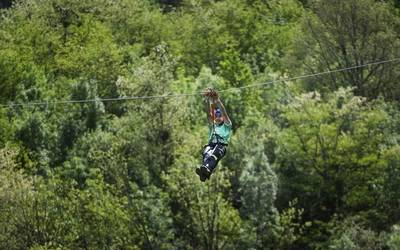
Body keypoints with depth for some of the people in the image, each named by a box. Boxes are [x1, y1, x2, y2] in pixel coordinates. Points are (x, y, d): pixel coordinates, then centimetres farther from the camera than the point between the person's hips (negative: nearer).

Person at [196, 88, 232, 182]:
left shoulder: (227, 125, 18)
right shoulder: (213, 125, 29)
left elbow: (224, 113, 2)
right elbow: (209, 115, 13)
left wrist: (218, 101, -8)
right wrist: (210, 102, -1)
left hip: (222, 146, -3)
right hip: (211, 144, 3)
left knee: (215, 154, -39)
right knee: (206, 153, -35)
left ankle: (207, 169, -70)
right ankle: (205, 172, -65)